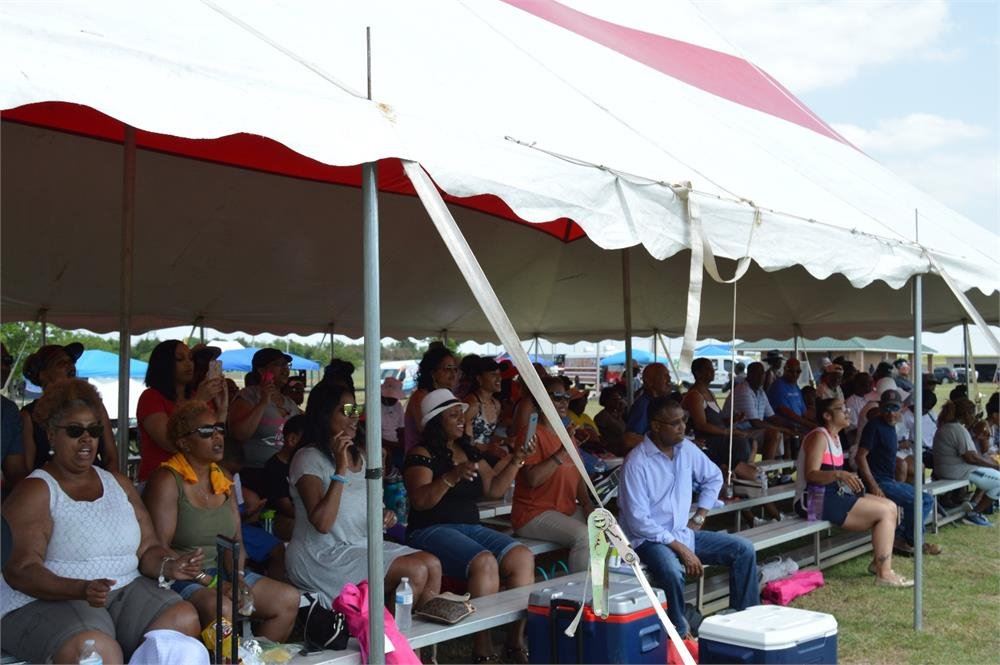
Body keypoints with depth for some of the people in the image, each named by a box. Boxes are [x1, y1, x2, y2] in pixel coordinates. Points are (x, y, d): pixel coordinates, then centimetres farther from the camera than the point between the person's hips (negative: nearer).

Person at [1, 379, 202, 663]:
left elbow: (148, 548, 14)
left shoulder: (119, 484, 16)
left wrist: (169, 566, -10)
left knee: (185, 619, -22)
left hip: (125, 593, 5)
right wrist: (82, 590, -29)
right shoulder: (35, 491, -2)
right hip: (45, 602, -5)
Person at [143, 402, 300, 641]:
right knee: (222, 609, -35)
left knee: (289, 599, -8)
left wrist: (238, 576, -6)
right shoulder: (167, 481, -9)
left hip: (224, 573, 7)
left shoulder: (223, 478, 14)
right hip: (182, 578, -7)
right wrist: (209, 582, -19)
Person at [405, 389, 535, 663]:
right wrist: (451, 478, -30)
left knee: (523, 557, -17)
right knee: (485, 563, -33)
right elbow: (419, 501, -16)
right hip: (432, 531, -7)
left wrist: (516, 461, 2)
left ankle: (516, 641, -13)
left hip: (470, 527, 7)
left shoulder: (469, 451, 17)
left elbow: (494, 489, 15)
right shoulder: (422, 454, -4)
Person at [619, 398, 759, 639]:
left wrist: (699, 517, 10)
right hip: (649, 538, -7)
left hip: (684, 533, 7)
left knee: (744, 549, -3)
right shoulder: (637, 463, -19)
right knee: (671, 571, -37)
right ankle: (680, 634, -15)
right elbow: (638, 521, -21)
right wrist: (681, 549, -21)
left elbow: (714, 477, 22)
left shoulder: (687, 449, 2)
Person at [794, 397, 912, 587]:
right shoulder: (819, 436, -14)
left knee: (890, 507, 4)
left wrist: (849, 478, 4)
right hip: (814, 500, -10)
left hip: (834, 495, 10)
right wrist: (838, 474, -37)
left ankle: (879, 562, 9)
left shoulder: (834, 436, 16)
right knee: (884, 512, -15)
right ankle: (884, 575, -13)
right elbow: (811, 475, -24)